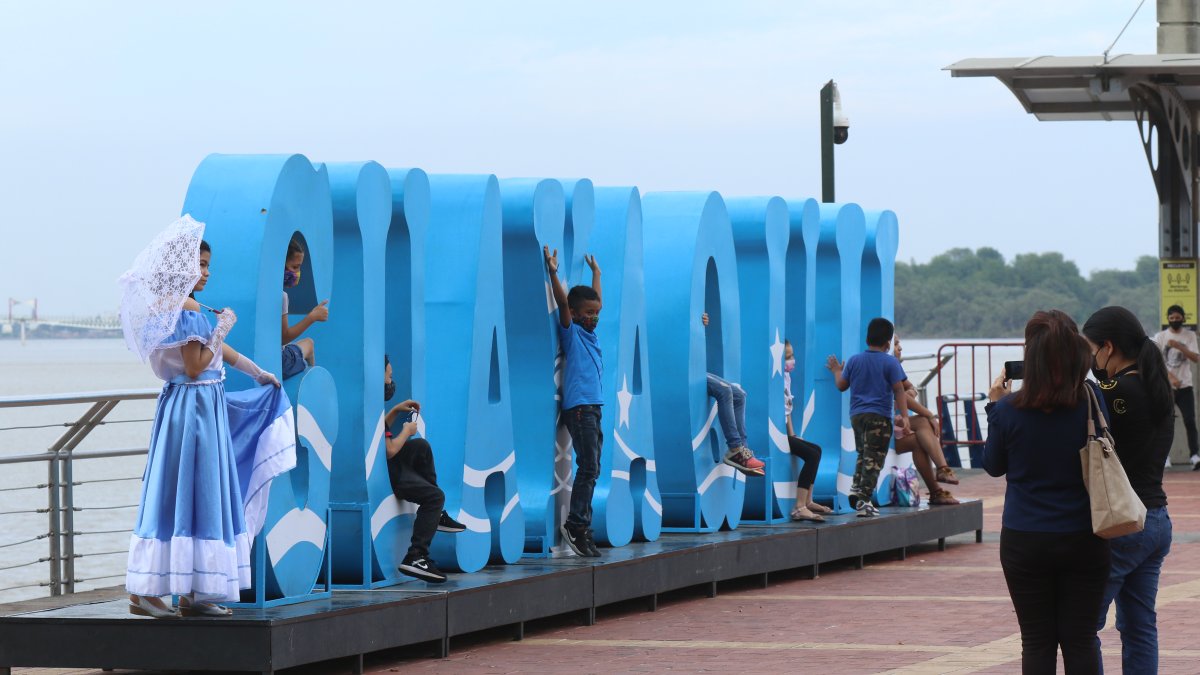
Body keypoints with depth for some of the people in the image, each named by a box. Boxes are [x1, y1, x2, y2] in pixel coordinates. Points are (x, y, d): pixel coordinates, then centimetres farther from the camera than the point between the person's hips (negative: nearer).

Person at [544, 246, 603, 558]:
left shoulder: (590, 333, 18)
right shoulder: (572, 333, -1)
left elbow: (595, 300, 32)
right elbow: (563, 302, -14)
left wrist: (596, 273, 41)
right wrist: (553, 273, -21)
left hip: (593, 408, 8)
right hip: (578, 408, -8)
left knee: (591, 470, 5)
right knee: (588, 468, -13)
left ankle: (581, 529, 6)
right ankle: (576, 523, -12)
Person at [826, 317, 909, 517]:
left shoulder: (854, 360, 8)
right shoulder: (890, 363, -4)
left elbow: (841, 385, 15)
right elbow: (899, 391, -8)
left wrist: (837, 371, 33)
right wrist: (904, 416, -10)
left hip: (856, 415, 5)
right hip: (879, 416, -5)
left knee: (863, 453, 22)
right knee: (873, 458, -3)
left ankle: (856, 487, 5)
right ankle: (864, 501, -9)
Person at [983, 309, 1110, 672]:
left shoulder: (1009, 410, -12)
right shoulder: (1091, 404, -8)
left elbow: (994, 465, 4)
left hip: (1025, 543, -1)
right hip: (1082, 538, 1)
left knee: (1037, 641, 6)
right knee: (1080, 639, 7)